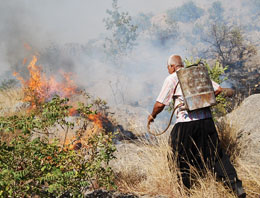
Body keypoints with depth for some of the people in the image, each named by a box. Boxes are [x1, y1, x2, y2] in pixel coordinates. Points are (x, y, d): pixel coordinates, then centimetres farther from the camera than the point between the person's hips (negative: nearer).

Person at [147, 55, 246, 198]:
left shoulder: (171, 79, 1)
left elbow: (160, 104, -2)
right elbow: (218, 89, 13)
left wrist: (152, 116, 16)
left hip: (186, 123, -4)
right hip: (206, 120, 4)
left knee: (181, 158, 13)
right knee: (216, 154, 10)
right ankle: (235, 185, 2)